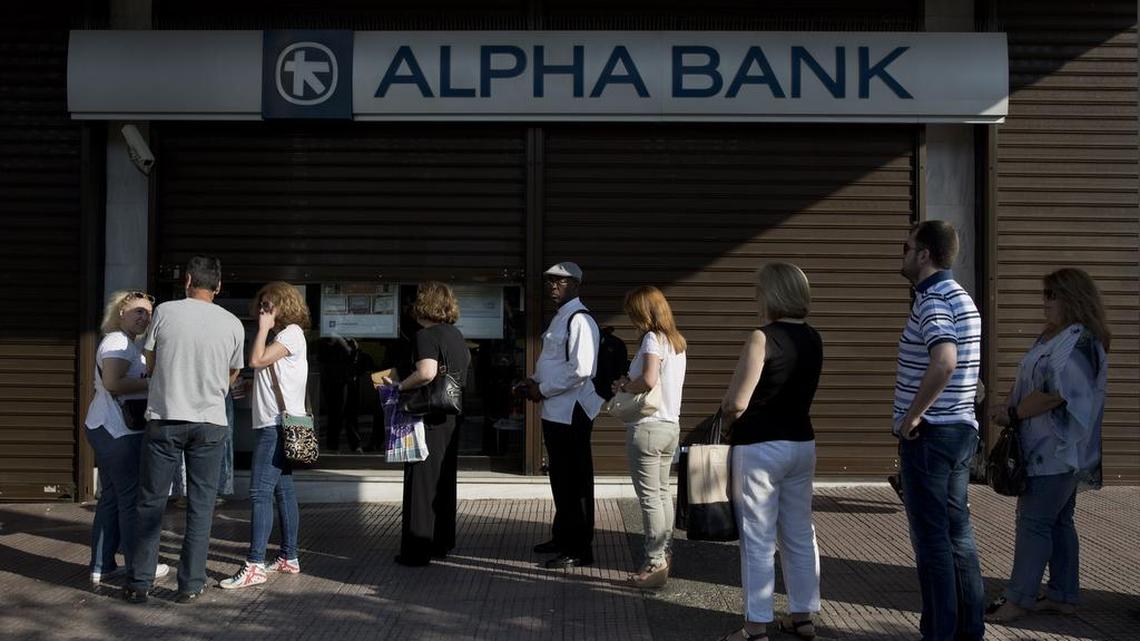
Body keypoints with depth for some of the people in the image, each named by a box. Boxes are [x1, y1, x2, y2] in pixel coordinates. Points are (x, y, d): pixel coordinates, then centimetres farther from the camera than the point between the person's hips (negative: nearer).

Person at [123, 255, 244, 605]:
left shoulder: (165, 312, -3)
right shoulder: (232, 324, 0)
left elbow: (150, 365, 8)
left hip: (164, 418, -1)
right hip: (210, 423, 1)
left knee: (151, 502, 9)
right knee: (201, 506, 7)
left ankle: (140, 583, 13)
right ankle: (190, 585, 9)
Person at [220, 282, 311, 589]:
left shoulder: (291, 333, -9)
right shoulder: (281, 336, 21)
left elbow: (256, 359, -18)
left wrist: (264, 327, -9)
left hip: (278, 424, -11)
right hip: (275, 424, 11)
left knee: (260, 492, -14)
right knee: (283, 490, 13)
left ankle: (254, 566, -16)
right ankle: (289, 558, 19)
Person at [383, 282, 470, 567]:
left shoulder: (426, 335, -14)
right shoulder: (456, 335, 10)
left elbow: (426, 372, -29)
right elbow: (466, 360, 26)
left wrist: (399, 387, -17)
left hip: (428, 417, -8)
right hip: (452, 417, 8)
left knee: (421, 481, -2)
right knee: (445, 480, 16)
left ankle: (417, 551, 2)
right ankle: (442, 543, 24)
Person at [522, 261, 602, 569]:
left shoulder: (580, 320, -14)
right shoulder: (559, 319, 16)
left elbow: (580, 370, -22)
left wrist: (543, 389, -14)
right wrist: (536, 383, 8)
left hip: (571, 413, -10)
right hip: (555, 412, 10)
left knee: (575, 482, -3)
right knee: (560, 479, 19)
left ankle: (579, 549, 5)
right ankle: (562, 538, 31)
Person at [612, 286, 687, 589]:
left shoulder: (652, 339, -14)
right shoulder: (677, 341, 13)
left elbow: (649, 380, -27)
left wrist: (624, 386, -9)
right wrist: (630, 384, 7)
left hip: (648, 427, -9)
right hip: (671, 425, 9)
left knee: (649, 497, -4)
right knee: (662, 493, 16)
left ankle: (655, 565, 0)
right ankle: (664, 556, 23)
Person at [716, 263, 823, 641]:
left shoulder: (763, 338, -16)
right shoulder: (813, 339, 6)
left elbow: (737, 402, -17)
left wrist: (727, 417, 2)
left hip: (760, 448, -7)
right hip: (801, 443, 7)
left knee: (758, 541, 0)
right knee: (800, 535, 14)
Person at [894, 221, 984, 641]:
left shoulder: (933, 300, -16)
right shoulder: (962, 298, 15)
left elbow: (944, 361, -34)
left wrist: (912, 416, -23)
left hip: (929, 433, -10)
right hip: (961, 430, 10)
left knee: (932, 539, -2)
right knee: (958, 534, 14)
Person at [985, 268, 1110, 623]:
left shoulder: (1078, 341, -19)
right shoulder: (1052, 336, 13)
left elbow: (1055, 394, -26)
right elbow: (1030, 384, 21)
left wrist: (1013, 414, -17)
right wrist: (1009, 406, 5)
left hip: (1056, 450, -10)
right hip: (1053, 449, 10)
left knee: (1034, 521, -6)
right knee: (1059, 521, 14)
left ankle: (1018, 599, 0)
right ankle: (1063, 596, 21)